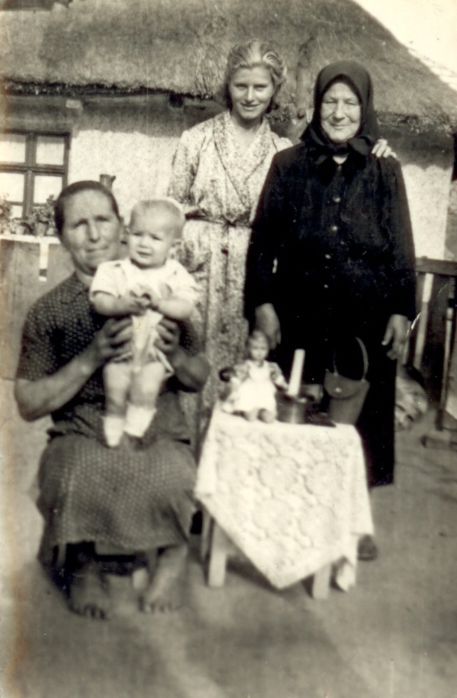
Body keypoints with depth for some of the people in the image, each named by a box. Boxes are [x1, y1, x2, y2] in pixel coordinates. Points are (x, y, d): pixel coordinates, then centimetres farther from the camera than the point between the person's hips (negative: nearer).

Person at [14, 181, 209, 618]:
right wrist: (90, 359, -15)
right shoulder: (49, 311, 2)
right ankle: (85, 563, 1)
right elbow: (29, 405, -1)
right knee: (76, 479, -33)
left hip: (159, 435, 0)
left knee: (172, 481, -32)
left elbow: (199, 381, 12)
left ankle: (170, 553, 3)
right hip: (82, 437, 0)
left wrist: (175, 354, -11)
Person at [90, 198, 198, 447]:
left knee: (146, 388, -21)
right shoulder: (115, 270, 0)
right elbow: (99, 301, -8)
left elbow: (185, 309, -10)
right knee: (115, 392, -8)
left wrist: (159, 303, -26)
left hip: (156, 348, -1)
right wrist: (122, 305, -27)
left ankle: (133, 435, -5)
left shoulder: (177, 275, 0)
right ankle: (113, 441, 9)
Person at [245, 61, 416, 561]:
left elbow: (402, 247, 4)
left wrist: (401, 311, -2)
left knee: (360, 413, 8)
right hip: (301, 314, 0)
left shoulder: (385, 171, 3)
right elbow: (262, 240, 2)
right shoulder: (288, 165, 2)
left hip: (366, 318, 1)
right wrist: (262, 304, -5)